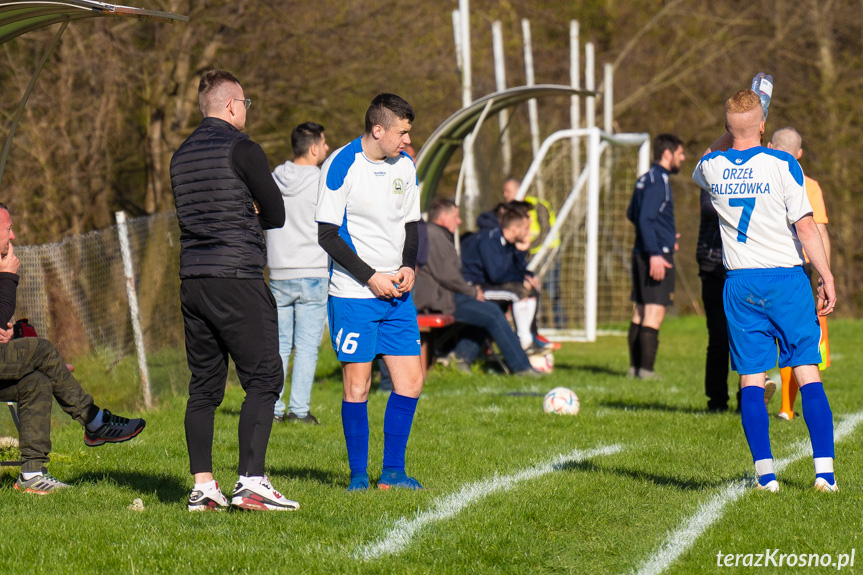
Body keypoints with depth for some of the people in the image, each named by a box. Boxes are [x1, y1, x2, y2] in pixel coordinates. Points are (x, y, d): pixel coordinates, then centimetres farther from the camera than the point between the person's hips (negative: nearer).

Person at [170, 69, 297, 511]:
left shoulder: (182, 155, 16)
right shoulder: (240, 148, -7)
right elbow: (276, 214, -3)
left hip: (192, 278, 7)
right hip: (236, 276, -7)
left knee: (204, 387, 10)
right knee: (263, 379, -5)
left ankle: (202, 487, 7)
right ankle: (251, 482, -14)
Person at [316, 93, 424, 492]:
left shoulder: (405, 166, 7)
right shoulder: (341, 166, -11)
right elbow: (327, 235, -11)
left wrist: (409, 266, -1)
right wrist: (371, 276, -15)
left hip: (397, 293, 6)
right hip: (353, 294, -6)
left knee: (411, 381, 1)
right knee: (357, 384, -4)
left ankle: (392, 472, 11)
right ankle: (358, 474, 8)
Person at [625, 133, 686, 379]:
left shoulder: (645, 179, 16)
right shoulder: (658, 181, -13)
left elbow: (632, 214, 26)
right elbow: (645, 218, -20)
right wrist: (655, 254, -24)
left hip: (641, 254, 10)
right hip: (657, 256, -10)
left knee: (640, 312, 12)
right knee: (655, 313, -9)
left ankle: (635, 366, 16)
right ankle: (645, 369, -12)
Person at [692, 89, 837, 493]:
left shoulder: (712, 167, 2)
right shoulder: (781, 164, -8)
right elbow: (805, 226, -11)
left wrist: (732, 136, 29)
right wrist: (826, 277, -6)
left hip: (740, 285, 2)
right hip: (786, 278, -2)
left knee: (750, 379, 4)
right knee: (808, 372, 0)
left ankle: (765, 472, -2)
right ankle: (824, 470, -7)